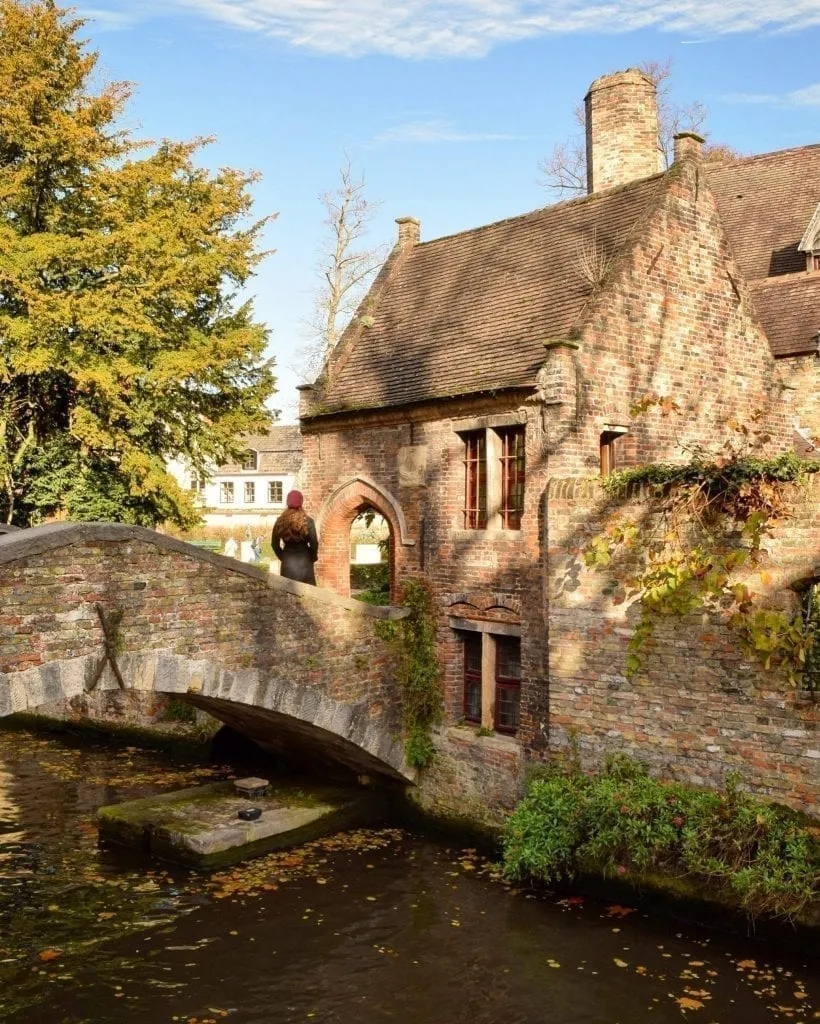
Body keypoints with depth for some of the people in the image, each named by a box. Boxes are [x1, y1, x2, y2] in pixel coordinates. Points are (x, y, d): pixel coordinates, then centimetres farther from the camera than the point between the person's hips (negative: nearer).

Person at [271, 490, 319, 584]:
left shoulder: (280, 521, 0)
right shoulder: (307, 521, -8)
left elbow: (274, 543, 4)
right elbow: (314, 543, -9)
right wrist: (312, 558, 7)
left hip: (287, 562, 3)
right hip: (304, 561, -3)